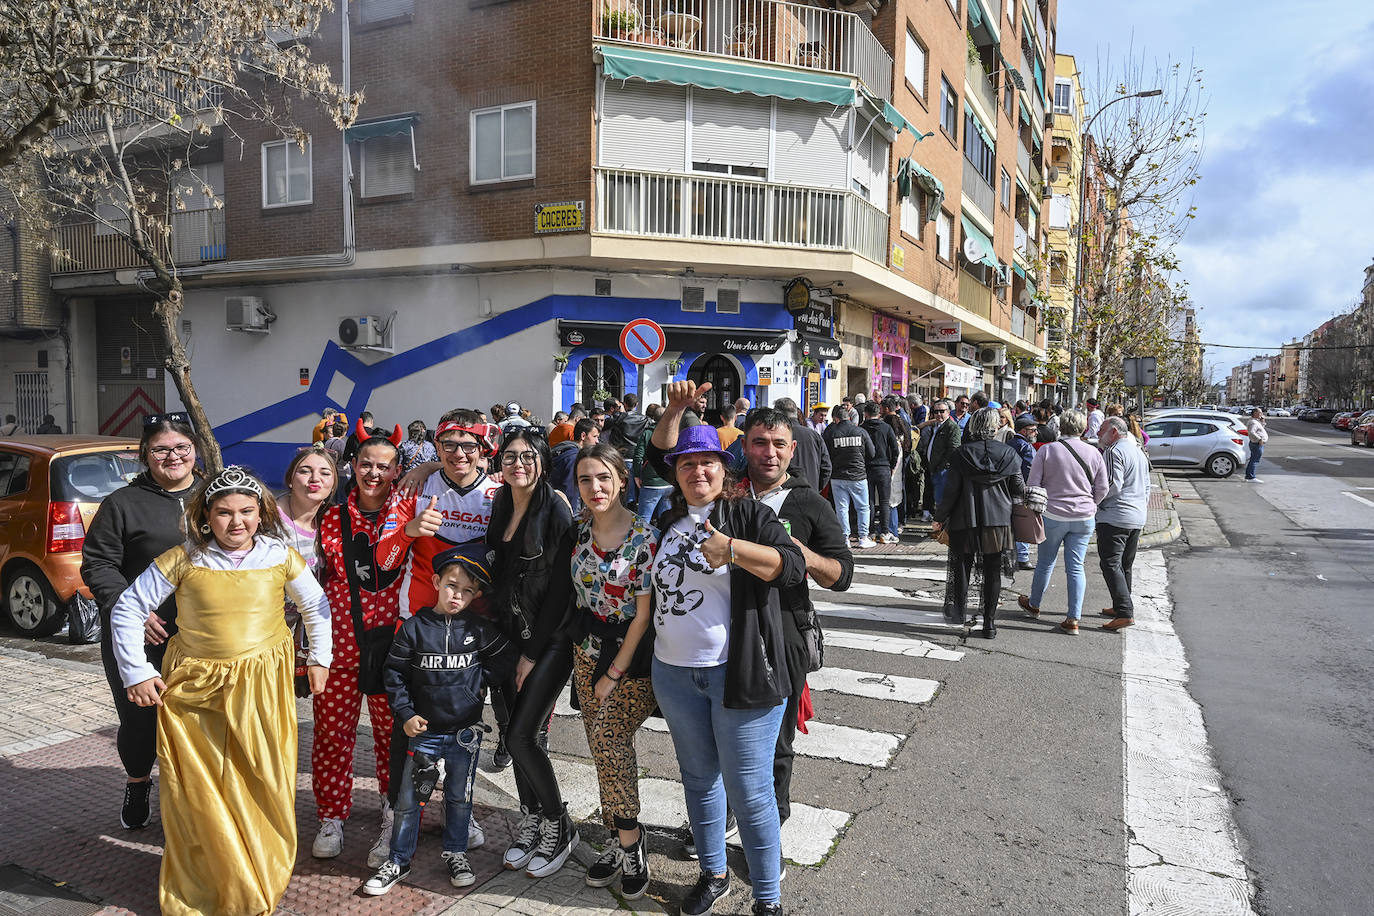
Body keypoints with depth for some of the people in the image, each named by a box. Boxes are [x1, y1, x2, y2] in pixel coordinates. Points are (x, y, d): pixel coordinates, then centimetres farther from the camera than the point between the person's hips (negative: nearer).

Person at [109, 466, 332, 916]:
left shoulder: (281, 557, -3)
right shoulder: (183, 560, -8)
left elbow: (316, 606, 12)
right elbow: (127, 609, 1)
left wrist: (320, 659, 12)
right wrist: (136, 673, -1)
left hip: (263, 690, 1)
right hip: (195, 691, -1)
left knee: (265, 786, 7)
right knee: (199, 792, 6)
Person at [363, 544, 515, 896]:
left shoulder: (480, 629, -4)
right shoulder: (415, 628, -7)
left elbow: (505, 658, 8)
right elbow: (394, 673, -2)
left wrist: (481, 683, 0)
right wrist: (405, 714, -7)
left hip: (465, 732, 1)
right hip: (424, 731, -1)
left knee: (460, 797, 13)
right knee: (409, 799, 6)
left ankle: (456, 854, 33)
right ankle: (398, 862, 23)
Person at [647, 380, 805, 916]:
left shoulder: (748, 515, -6)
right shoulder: (673, 516, 9)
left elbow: (794, 568, -18)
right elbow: (659, 455, 21)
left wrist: (731, 549, -28)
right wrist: (676, 409, 8)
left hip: (739, 671, -5)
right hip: (674, 671, 6)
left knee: (749, 791, 1)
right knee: (698, 778, 19)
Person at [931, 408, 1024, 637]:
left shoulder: (962, 453, -7)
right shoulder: (1008, 453, -3)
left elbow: (951, 490, -7)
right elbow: (1018, 488, 2)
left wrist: (940, 517, 3)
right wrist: (1031, 493, 26)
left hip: (966, 519, -1)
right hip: (997, 519, 1)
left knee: (962, 565, 15)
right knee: (993, 571, 7)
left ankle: (959, 611, 25)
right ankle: (989, 622, 8)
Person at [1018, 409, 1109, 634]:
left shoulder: (1046, 451, -8)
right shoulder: (1094, 453, -2)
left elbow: (1033, 485, -5)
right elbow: (1102, 489, 3)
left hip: (1052, 516, -1)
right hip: (1084, 519, 2)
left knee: (1045, 563, 14)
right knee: (1076, 567, 6)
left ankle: (1033, 605, 34)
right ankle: (1073, 619, 6)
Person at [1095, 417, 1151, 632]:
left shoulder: (1114, 452, -13)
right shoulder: (1139, 452, 18)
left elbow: (1113, 485, -20)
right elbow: (1146, 486, 23)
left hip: (1115, 517, -10)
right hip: (1137, 518, 10)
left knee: (1110, 564, -10)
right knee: (1125, 565, 17)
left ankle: (1125, 613, -16)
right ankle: (1121, 606, 25)